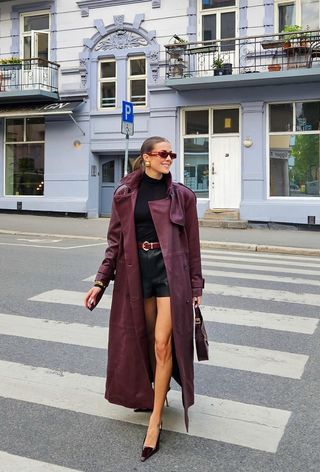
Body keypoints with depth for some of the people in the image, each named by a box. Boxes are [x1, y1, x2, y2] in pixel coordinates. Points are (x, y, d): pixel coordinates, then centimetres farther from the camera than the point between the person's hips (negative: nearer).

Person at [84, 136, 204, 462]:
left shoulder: (182, 195, 1)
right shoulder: (125, 194, 4)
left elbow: (192, 243, 4)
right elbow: (116, 240, 5)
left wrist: (196, 285, 4)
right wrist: (101, 281, 0)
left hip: (170, 268, -2)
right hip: (137, 269, 2)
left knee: (163, 343, -8)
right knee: (145, 338, 13)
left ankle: (155, 420, 4)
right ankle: (155, 393, 38)